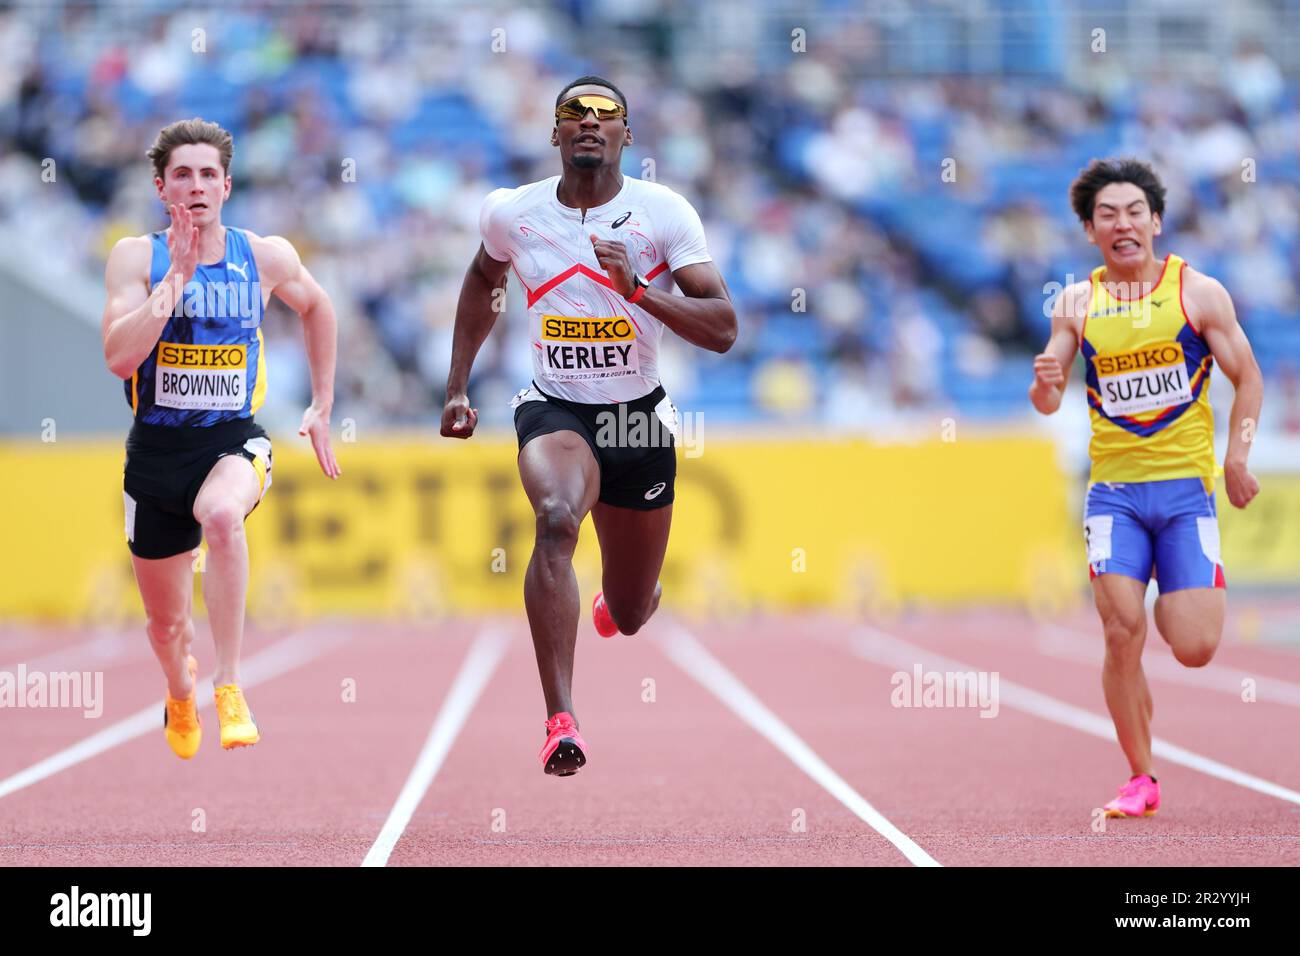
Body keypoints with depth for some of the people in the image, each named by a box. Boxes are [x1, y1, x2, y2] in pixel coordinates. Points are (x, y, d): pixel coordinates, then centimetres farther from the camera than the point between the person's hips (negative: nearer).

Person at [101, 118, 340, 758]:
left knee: (221, 514, -39)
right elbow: (119, 357, -20)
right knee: (165, 620, 15)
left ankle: (229, 690, -32)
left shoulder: (265, 257, -2)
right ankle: (180, 695, 52)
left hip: (234, 442, -1)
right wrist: (177, 279, -23)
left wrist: (322, 406, 19)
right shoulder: (137, 257, -6)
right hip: (155, 449, 1)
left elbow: (316, 308, 20)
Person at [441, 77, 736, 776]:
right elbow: (482, 281, 20)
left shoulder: (665, 213, -11)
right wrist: (457, 388, 18)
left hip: (639, 417, 1)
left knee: (629, 614, 12)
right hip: (553, 410, -1)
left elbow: (723, 330, -16)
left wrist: (635, 289, -29)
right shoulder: (511, 213, -3)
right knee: (557, 518, -35)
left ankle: (619, 597, 55)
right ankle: (560, 720, -38)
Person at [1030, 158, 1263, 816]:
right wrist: (1045, 383, -19)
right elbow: (1048, 403, 5)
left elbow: (1248, 380, 5)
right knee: (1121, 633, -11)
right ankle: (1140, 780, 4)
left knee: (1194, 649, -8)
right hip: (1113, 488, 1)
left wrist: (1236, 457, -6)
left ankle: (1175, 603, 31)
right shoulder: (1077, 304, 4)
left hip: (1187, 483, -1)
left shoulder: (1198, 293, -1)